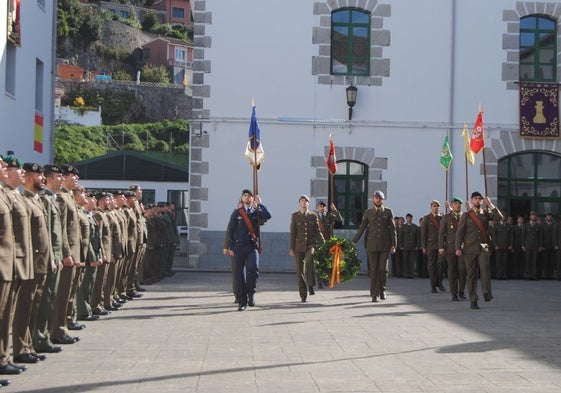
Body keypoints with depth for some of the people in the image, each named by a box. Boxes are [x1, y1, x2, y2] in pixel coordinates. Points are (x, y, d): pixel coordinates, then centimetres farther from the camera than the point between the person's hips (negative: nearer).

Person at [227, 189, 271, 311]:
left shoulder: (257, 212, 11)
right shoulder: (236, 213, 10)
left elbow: (268, 216, -11)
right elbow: (230, 230, 9)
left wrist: (260, 203, -3)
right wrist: (231, 247, 2)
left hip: (252, 246, 0)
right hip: (239, 246, 1)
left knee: (253, 268, -23)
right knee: (239, 274, -1)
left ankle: (251, 294, -3)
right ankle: (242, 302, 6)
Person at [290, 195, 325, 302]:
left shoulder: (313, 216, 9)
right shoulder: (295, 216, 6)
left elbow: (318, 231, 10)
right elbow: (292, 233, 5)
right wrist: (291, 248, 0)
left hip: (311, 244, 0)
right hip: (299, 246, 1)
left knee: (309, 260, -31)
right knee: (300, 270, 1)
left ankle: (310, 286, -25)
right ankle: (303, 295, 10)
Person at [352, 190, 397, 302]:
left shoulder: (388, 212, 5)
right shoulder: (368, 213, 6)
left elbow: (392, 229, 4)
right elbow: (361, 228, 7)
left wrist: (393, 245, -2)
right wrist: (353, 242, 2)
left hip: (385, 245, 0)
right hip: (372, 245, 0)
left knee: (383, 268, -3)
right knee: (374, 269, -2)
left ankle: (382, 290, 19)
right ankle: (375, 294, 1)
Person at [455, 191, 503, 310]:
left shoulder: (486, 213, 12)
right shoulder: (466, 215, 8)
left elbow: (499, 217, -5)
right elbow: (460, 232, 4)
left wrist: (490, 205, -9)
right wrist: (458, 248, -5)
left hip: (483, 247, 0)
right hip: (470, 248, 0)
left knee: (485, 268, -23)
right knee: (471, 274, 0)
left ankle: (487, 294, -22)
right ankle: (473, 301, 5)